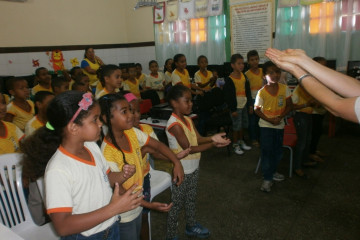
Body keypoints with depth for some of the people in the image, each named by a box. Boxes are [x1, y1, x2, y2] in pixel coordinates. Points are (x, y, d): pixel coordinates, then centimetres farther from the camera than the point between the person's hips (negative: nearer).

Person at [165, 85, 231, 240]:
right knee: (177, 204, 8)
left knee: (191, 199, 25)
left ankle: (191, 226, 47)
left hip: (193, 168, 8)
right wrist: (213, 145, -28)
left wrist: (212, 138, -17)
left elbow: (197, 138, 2)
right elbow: (188, 148, -26)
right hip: (181, 171, -8)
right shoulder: (174, 124, -25)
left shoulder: (188, 119, 2)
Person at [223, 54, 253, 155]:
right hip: (236, 106, -7)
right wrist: (233, 109, -14)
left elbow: (248, 91, 13)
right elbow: (228, 96, -15)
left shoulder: (244, 76, 5)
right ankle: (235, 145, 19)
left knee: (243, 125, 17)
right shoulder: (229, 79, -16)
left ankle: (241, 142, 36)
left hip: (244, 105, 7)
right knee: (236, 126, 2)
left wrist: (250, 104, 11)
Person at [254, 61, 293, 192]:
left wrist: (280, 117, -17)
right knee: (266, 151, 0)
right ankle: (267, 178, 11)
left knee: (278, 151, 16)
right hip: (266, 125, -4)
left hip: (279, 125, 4)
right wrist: (269, 120, -19)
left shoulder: (284, 89, -7)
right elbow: (257, 109, -8)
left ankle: (272, 171, 39)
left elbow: (289, 105, -1)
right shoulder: (262, 92, -15)